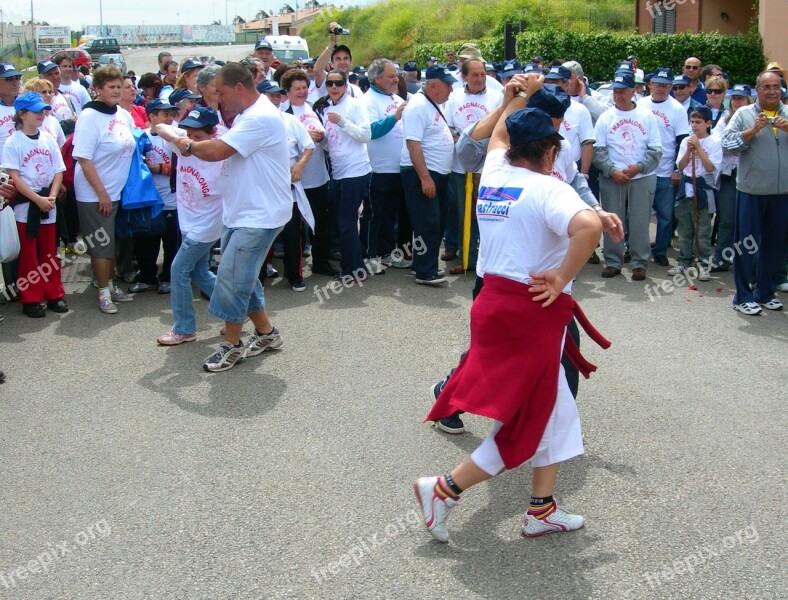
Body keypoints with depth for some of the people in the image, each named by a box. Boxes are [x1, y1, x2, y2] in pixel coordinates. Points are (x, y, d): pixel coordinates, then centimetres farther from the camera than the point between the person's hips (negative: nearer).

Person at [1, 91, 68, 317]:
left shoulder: (48, 139, 5)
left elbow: (58, 172, 6)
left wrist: (51, 197, -9)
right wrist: (38, 199, -17)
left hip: (48, 204, 4)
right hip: (25, 205, -4)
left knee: (50, 253, 11)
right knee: (28, 255, 2)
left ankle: (54, 295, 20)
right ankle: (31, 299, 10)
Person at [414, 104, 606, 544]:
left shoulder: (493, 175, 6)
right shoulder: (549, 189, -14)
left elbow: (498, 136, 30)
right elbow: (589, 226, -34)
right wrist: (562, 278, -23)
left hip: (495, 300, 8)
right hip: (533, 313, -8)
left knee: (556, 412, 20)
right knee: (524, 426, 6)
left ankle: (542, 510, 26)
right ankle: (444, 490, 10)